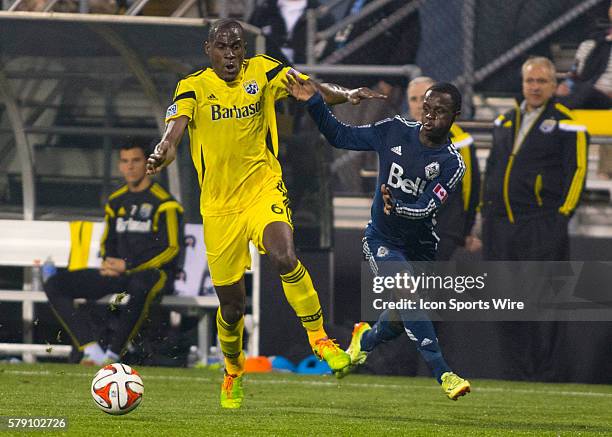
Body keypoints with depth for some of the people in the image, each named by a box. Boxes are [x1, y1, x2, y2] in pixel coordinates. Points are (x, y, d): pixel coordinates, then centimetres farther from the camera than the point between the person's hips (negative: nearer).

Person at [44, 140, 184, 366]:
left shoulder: (163, 203, -4)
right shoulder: (116, 202, 16)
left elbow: (171, 249, -10)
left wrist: (128, 265, -16)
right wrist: (108, 263, 0)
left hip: (154, 272, -7)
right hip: (119, 273, 7)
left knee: (141, 285, -46)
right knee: (55, 285, -10)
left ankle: (113, 354, -34)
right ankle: (93, 350, -24)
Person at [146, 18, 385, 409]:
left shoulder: (261, 72, 2)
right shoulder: (194, 87, -2)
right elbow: (177, 123, -20)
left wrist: (345, 95, -29)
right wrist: (166, 149, -42)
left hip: (263, 188, -1)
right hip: (219, 206, 1)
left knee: (284, 257, -32)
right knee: (231, 306, 7)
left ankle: (319, 339, -16)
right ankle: (233, 371, 35)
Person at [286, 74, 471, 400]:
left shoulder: (451, 163, -13)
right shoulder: (395, 131, -7)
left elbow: (427, 207, -24)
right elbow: (340, 136, 1)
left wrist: (398, 208, -44)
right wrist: (314, 102, -10)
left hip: (420, 247, 1)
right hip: (381, 240, -1)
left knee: (401, 319, 9)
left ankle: (365, 339, 45)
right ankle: (442, 373, -27)